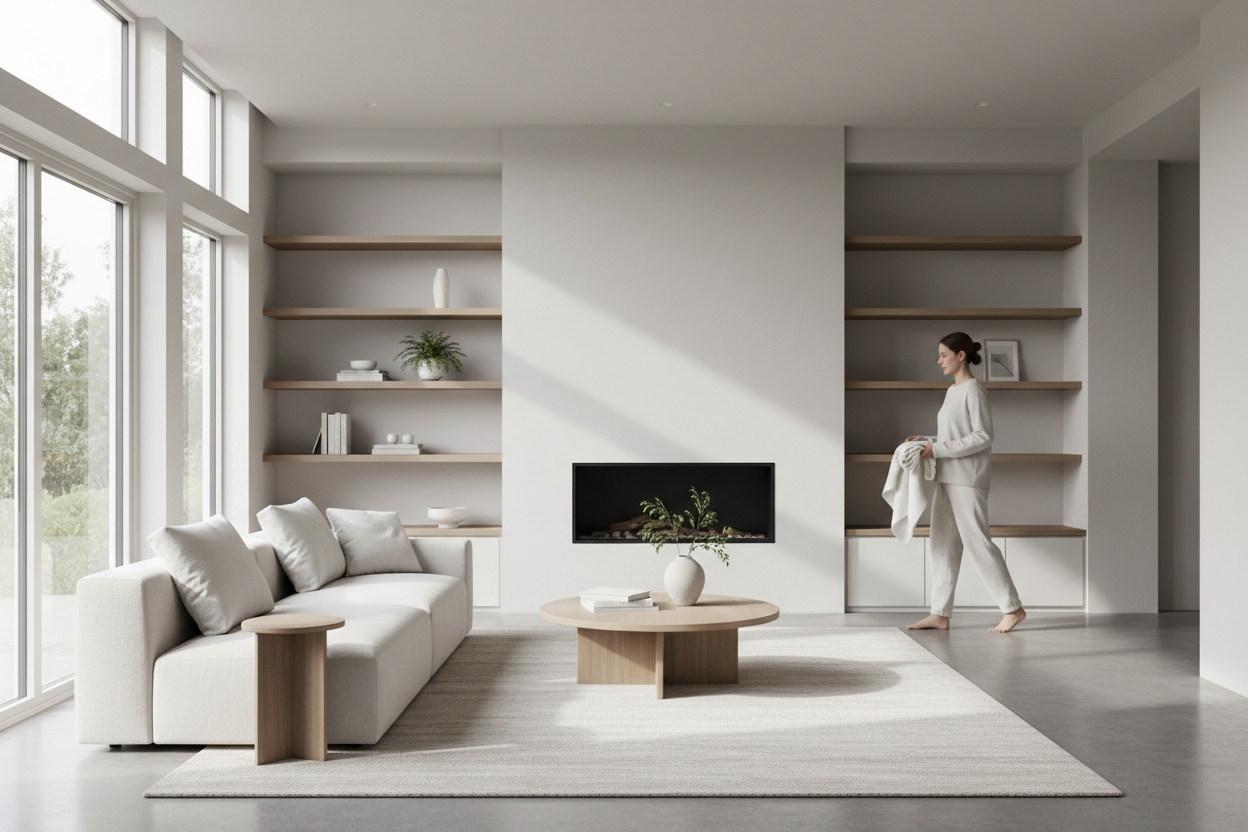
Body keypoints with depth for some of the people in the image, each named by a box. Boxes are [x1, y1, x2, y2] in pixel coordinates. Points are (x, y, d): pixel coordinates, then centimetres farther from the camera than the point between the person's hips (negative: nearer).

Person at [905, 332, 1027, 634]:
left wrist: (938, 450, -18)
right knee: (943, 544, 7)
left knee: (976, 541, -6)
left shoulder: (974, 390, -11)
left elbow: (982, 437, -17)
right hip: (948, 478, 9)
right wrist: (927, 441, 8)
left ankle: (1013, 607, 5)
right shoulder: (953, 391, 16)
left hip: (968, 479, -9)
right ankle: (940, 614, 11)